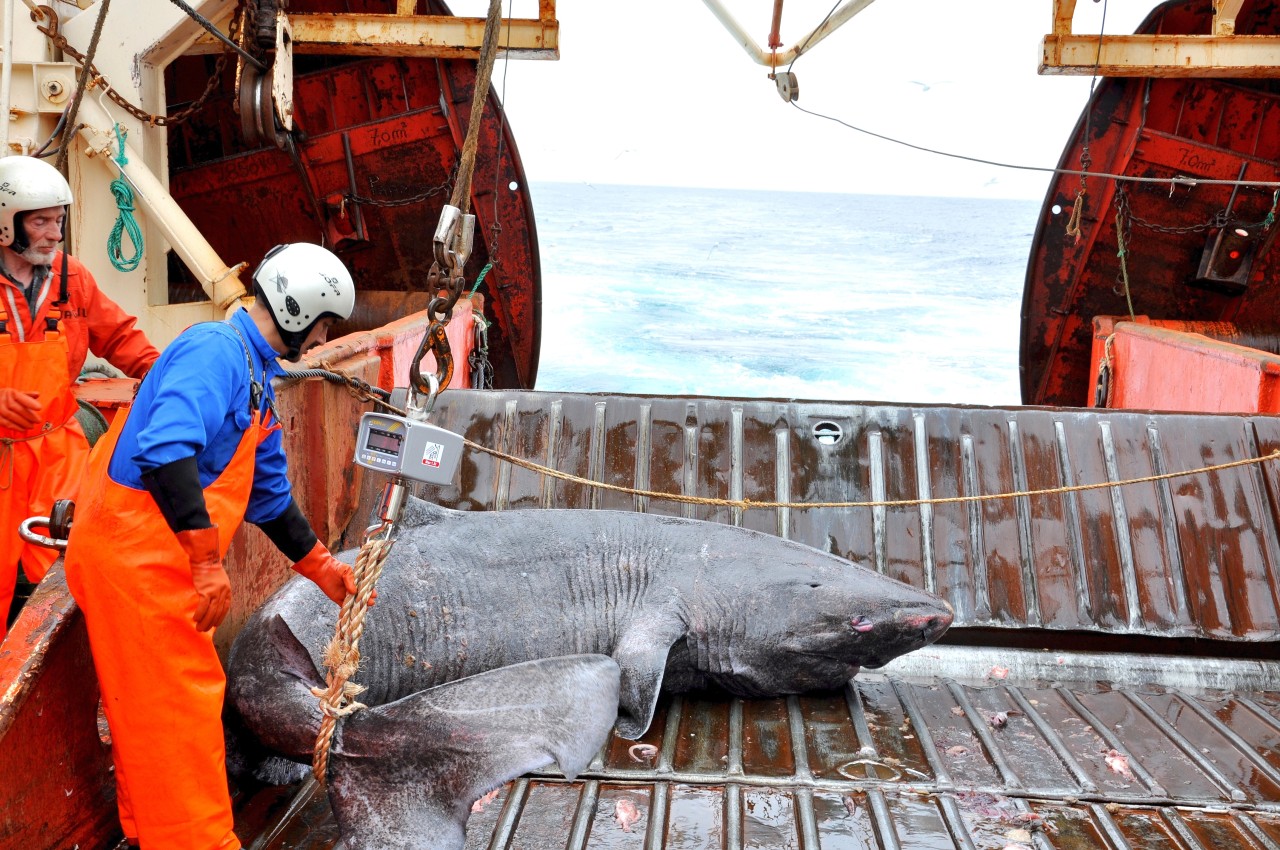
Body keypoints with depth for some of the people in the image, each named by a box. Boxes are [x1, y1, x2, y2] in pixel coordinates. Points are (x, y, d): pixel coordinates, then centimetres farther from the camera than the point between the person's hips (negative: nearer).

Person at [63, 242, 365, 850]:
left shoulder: (255, 374, 17)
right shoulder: (216, 348, -15)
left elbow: (268, 493, 24)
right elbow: (166, 450, -30)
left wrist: (321, 567, 27)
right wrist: (208, 563, -29)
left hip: (158, 555, 10)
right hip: (136, 550, -10)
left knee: (154, 704, 18)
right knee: (180, 702, -3)